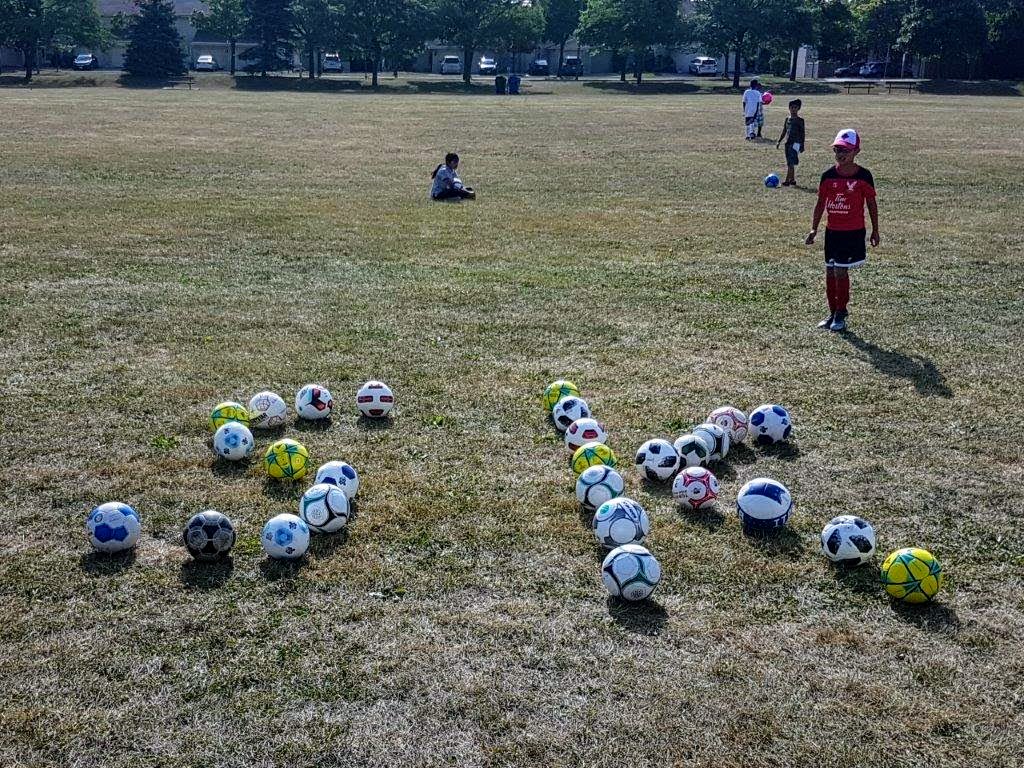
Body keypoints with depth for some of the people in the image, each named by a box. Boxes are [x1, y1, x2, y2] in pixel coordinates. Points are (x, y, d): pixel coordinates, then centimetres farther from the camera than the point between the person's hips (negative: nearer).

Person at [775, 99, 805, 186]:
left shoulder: (800, 120, -4)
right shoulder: (787, 119, 13)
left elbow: (802, 133, -4)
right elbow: (784, 131, 19)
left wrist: (802, 145, -7)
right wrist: (779, 141, 12)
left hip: (796, 143, -7)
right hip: (788, 143, 7)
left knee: (791, 163, -14)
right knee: (789, 163, 11)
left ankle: (787, 181, -18)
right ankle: (792, 180, 20)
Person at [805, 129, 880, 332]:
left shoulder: (863, 176, -7)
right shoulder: (828, 176, 1)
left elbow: (871, 204, 2)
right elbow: (820, 203, 6)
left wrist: (875, 231, 5)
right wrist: (813, 229, 0)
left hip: (853, 232, -4)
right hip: (832, 231, 4)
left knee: (840, 271, -7)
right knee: (830, 272, 7)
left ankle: (841, 314, 7)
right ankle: (833, 313, 20)